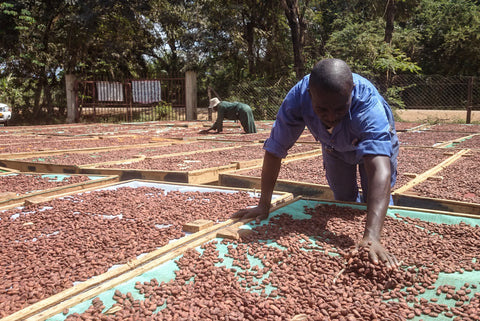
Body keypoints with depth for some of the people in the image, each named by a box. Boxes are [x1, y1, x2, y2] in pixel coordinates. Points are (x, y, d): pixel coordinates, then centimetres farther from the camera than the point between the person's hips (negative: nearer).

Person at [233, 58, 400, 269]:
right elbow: (274, 150, -32)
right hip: (334, 146, 2)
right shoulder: (297, 97, -40)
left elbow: (380, 170, -57)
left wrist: (372, 236, -68)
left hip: (374, 139, -2)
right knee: (344, 200, 12)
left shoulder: (368, 104, -46)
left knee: (374, 202, -1)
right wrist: (263, 205, -31)